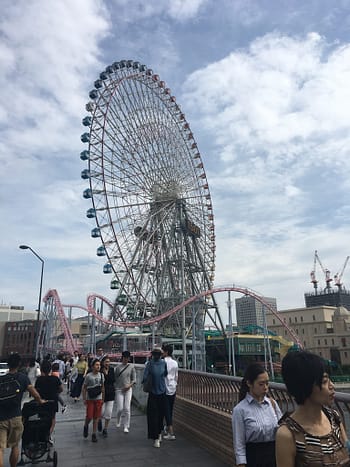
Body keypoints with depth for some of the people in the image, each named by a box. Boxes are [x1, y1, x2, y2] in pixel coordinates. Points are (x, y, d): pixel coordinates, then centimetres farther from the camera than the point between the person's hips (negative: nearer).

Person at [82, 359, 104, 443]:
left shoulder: (101, 375, 2)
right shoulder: (88, 376, -10)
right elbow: (84, 387, -3)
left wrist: (103, 398, 10)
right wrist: (84, 399, -5)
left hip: (98, 399, 3)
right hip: (90, 399, -3)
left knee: (96, 417, 5)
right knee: (89, 416, -2)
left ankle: (94, 434, 17)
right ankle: (86, 426, 30)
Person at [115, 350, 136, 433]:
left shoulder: (131, 366, 1)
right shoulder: (118, 367, 0)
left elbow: (134, 379, 4)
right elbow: (115, 379, 7)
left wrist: (129, 386, -12)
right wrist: (115, 388, 3)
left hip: (128, 389, 0)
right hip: (119, 389, 0)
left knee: (127, 408, -3)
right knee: (120, 408, -1)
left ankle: (126, 426, 11)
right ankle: (118, 421, 30)